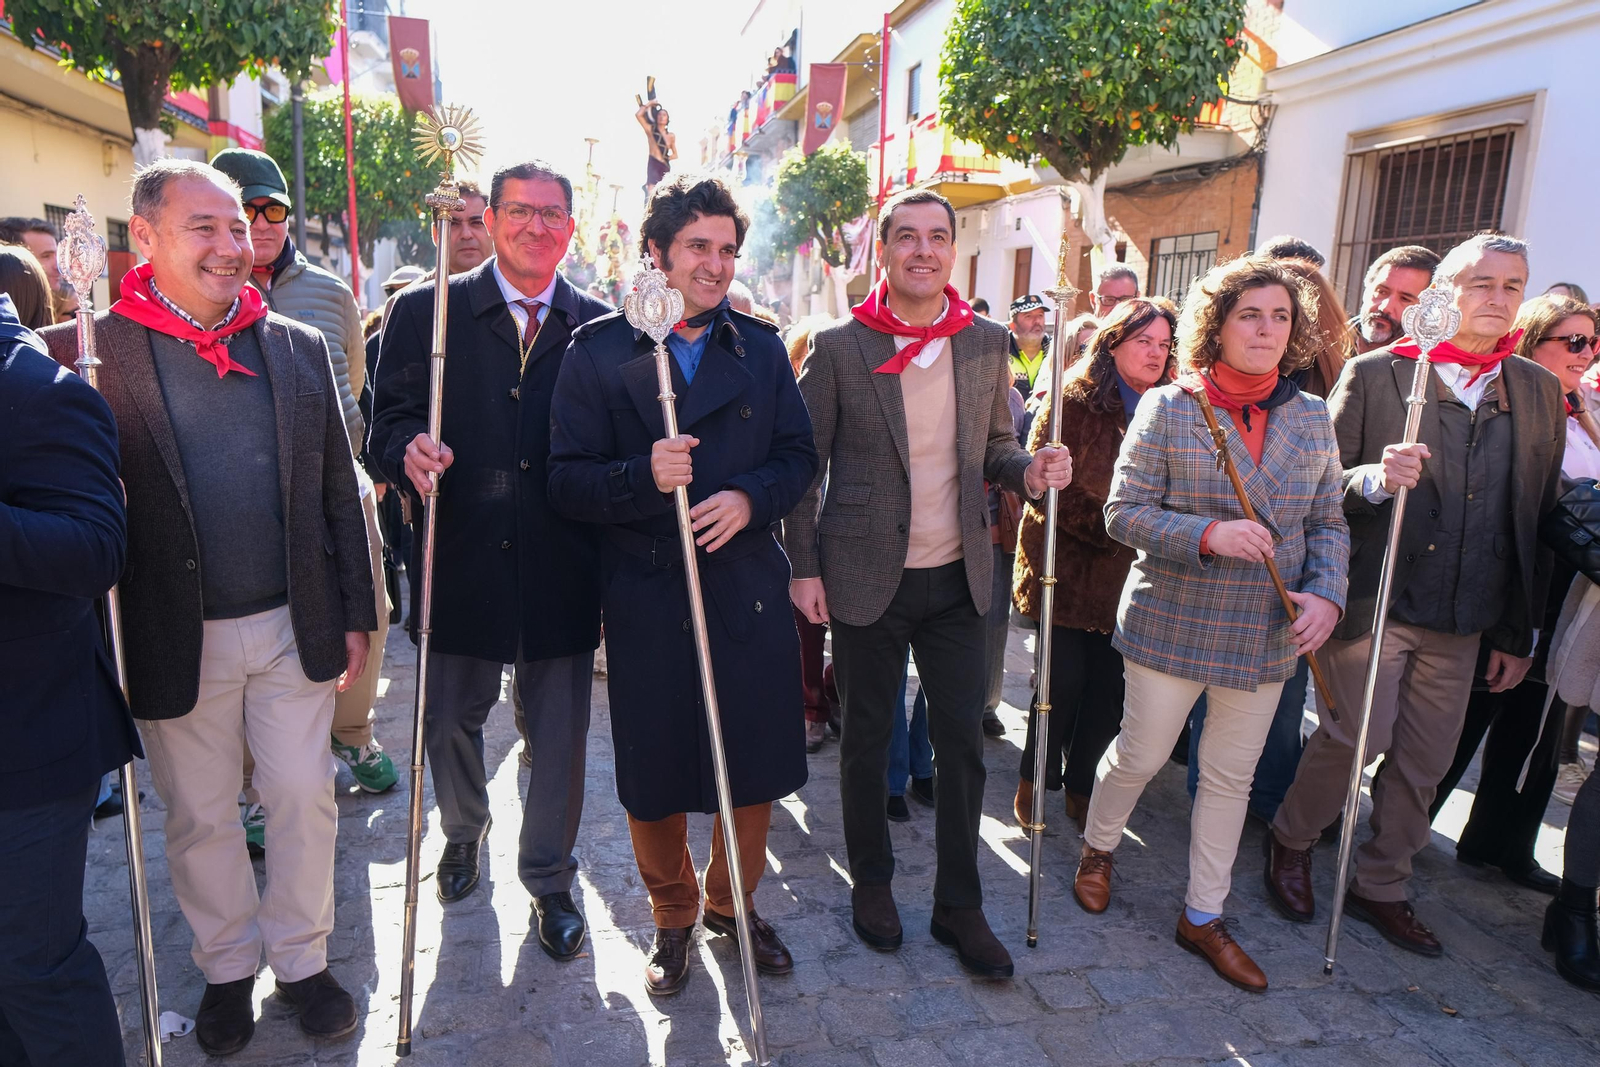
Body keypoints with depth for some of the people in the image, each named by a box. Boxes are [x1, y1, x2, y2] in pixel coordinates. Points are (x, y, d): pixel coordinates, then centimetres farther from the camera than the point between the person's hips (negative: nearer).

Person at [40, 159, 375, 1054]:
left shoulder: (301, 347, 3)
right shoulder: (88, 351, -6)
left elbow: (338, 491, 5)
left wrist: (357, 614, 5)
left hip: (294, 626, 2)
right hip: (178, 638, -1)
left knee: (304, 799, 10)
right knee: (201, 816, 14)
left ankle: (302, 959, 32)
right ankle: (229, 968, 37)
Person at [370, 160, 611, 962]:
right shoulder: (424, 311, 1)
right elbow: (389, 421, -1)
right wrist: (410, 451, -23)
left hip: (561, 571, 0)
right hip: (461, 562, 1)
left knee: (560, 737, 9)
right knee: (450, 721, 18)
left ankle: (549, 880, 32)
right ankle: (463, 834, 49)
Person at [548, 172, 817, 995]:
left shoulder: (761, 348, 7)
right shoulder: (598, 351, -2)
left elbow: (798, 455, 7)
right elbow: (566, 479, -6)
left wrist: (750, 497, -13)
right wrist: (643, 477, -24)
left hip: (748, 587, 3)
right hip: (647, 597, -2)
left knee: (757, 760, 11)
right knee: (654, 773, 10)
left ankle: (735, 903, 39)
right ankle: (673, 917, 37)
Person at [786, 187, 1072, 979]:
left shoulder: (986, 343, 4)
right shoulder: (838, 348, -5)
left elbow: (994, 444, 13)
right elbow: (806, 464, -2)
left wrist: (1028, 469, -10)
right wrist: (804, 567, -6)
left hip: (957, 576, 3)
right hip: (866, 579, -2)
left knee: (963, 743, 7)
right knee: (867, 739, 11)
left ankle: (959, 905, 24)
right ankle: (871, 883, 33)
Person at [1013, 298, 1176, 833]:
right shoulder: (1073, 402, -5)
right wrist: (1107, 527, -18)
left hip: (1125, 573, 4)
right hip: (1067, 565, -4)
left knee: (1109, 685, 7)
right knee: (1064, 682, -1)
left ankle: (1081, 787, 24)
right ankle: (1034, 782, 20)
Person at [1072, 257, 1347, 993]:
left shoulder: (1312, 419, 4)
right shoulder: (1168, 409, -8)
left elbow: (1328, 524, 8)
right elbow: (1123, 512, -11)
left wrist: (1327, 593, -9)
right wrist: (1208, 534, -25)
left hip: (1267, 635, 4)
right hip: (1173, 622, -4)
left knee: (1232, 776, 13)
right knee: (1141, 756, 8)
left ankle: (1204, 917, 30)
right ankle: (1097, 850, 39)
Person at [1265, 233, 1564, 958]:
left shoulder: (1538, 390, 10)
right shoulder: (1372, 374, -3)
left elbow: (1538, 517, 12)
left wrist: (1519, 632, 11)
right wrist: (1373, 479, -27)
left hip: (1464, 619, 5)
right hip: (1372, 599, -4)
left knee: (1425, 761, 10)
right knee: (1356, 737, -5)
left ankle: (1380, 886, 29)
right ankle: (1291, 841, 22)